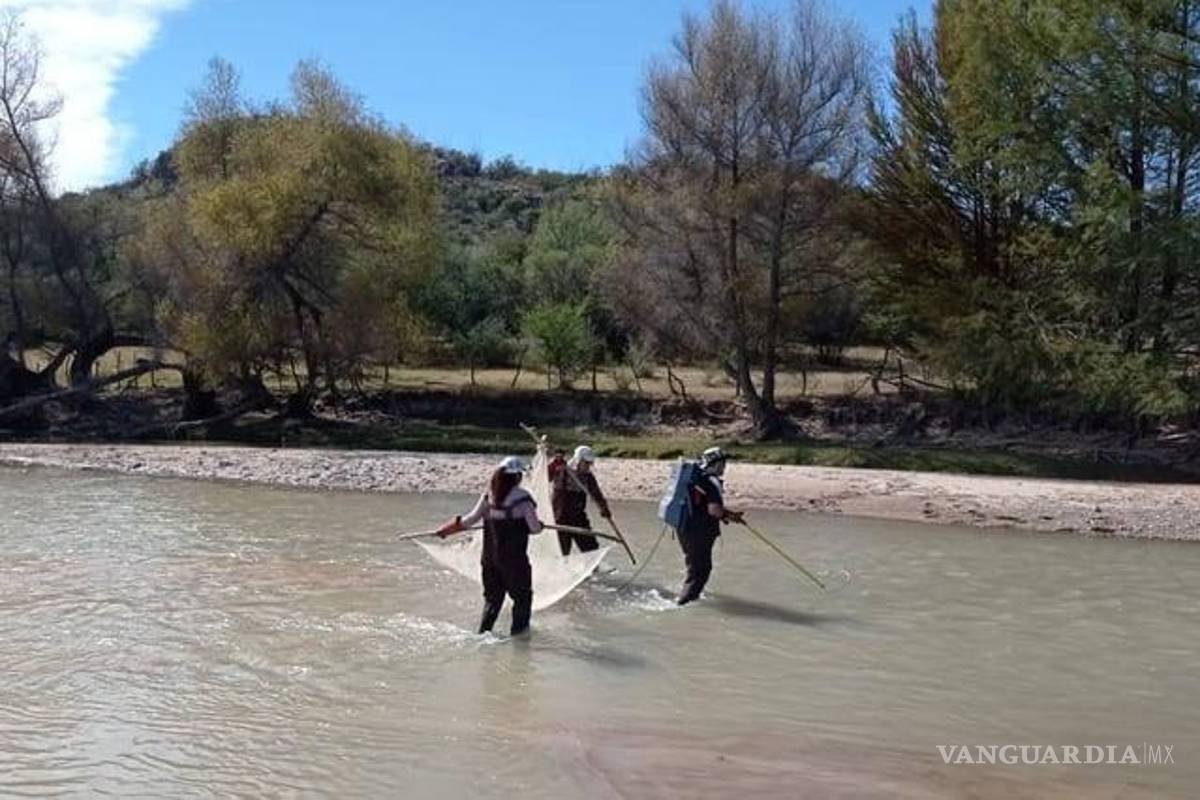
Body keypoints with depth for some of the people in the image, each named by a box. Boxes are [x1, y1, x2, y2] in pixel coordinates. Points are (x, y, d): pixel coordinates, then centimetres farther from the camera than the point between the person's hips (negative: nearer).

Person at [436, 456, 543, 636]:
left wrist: (445, 529, 10)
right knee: (522, 596, 13)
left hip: (490, 556, 5)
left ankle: (483, 631, 17)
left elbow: (470, 519, -1)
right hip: (514, 558, -5)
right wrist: (538, 525, 13)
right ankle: (518, 629, 15)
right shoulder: (522, 498, -14)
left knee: (493, 596, 19)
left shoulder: (488, 496, -1)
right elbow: (534, 528, -11)